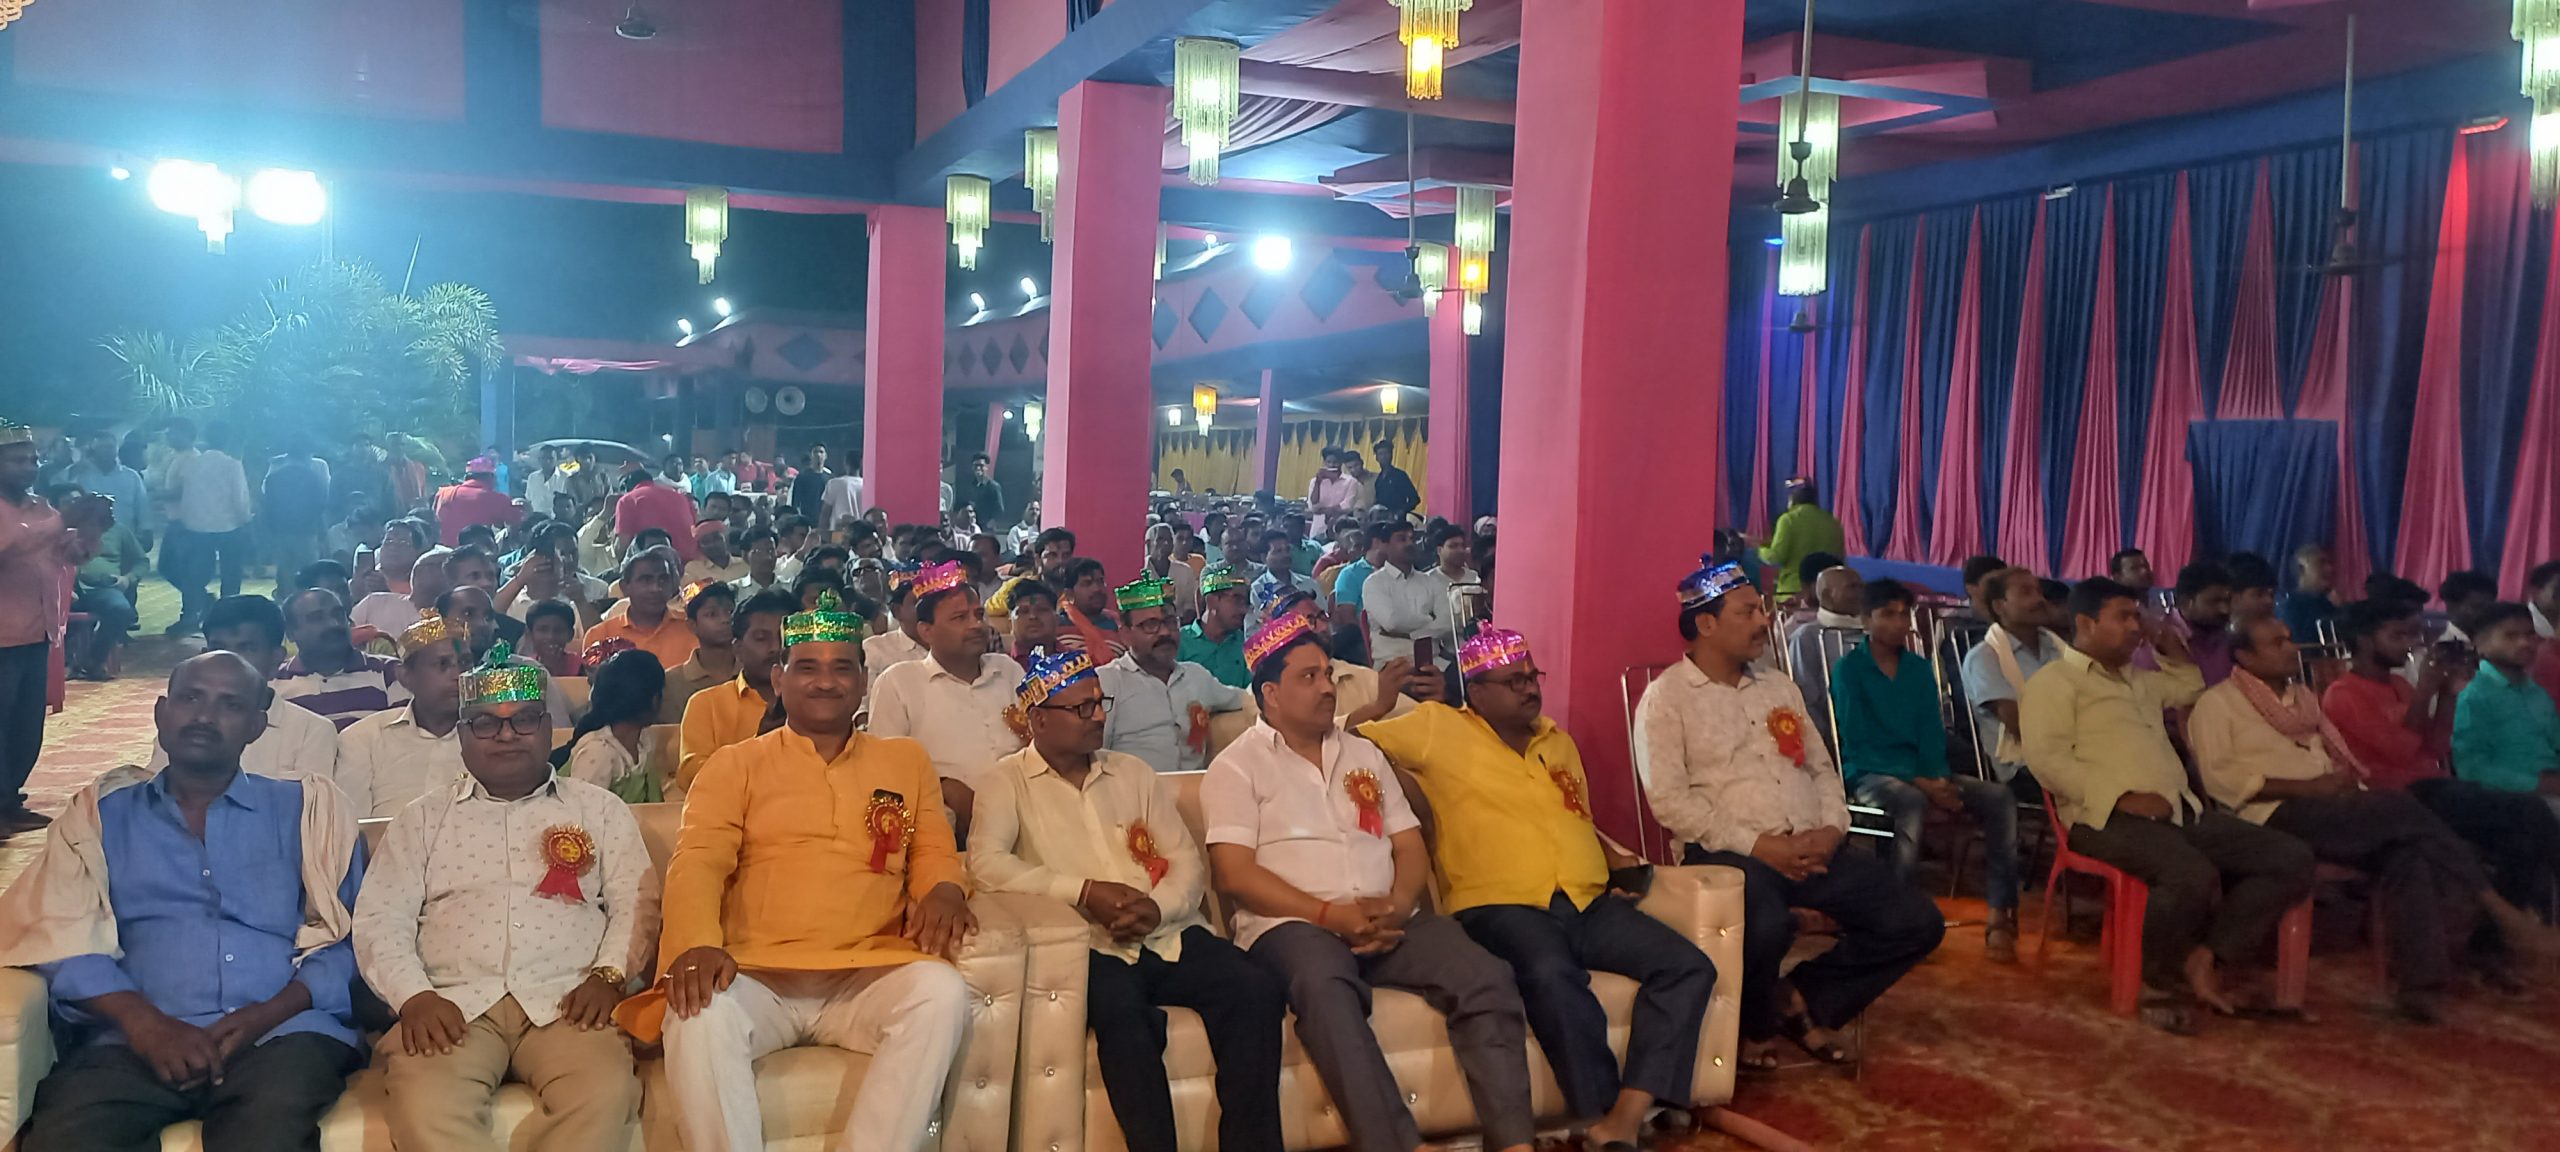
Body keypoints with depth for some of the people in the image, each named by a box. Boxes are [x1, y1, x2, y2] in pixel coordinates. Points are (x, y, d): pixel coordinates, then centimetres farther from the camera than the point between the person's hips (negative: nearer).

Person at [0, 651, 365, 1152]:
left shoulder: (309, 807, 17)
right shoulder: (102, 813, 21)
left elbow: (348, 937, 7)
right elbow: (62, 935, 6)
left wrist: (268, 1015, -11)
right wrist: (143, 1022, -12)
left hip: (281, 1033, -1)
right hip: (139, 1040, 2)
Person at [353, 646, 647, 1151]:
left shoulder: (600, 809, 17)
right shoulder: (423, 818, 20)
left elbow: (632, 902, 9)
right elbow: (380, 919, 11)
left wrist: (608, 974, -9)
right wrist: (415, 995, -7)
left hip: (564, 1001, 0)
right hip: (454, 1004, 1)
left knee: (605, 1090, -32)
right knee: (422, 1103, -32)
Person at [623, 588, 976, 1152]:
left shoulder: (907, 760, 20)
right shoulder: (734, 764, 14)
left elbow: (934, 852, 16)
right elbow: (698, 862, 2)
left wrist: (944, 892, -10)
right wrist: (697, 943, -19)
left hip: (868, 976, 1)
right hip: (758, 976, -1)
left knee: (942, 993, -30)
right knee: (699, 1013, -34)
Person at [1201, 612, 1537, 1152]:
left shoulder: (1365, 754, 21)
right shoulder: (1237, 765, 4)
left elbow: (1411, 846, 16)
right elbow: (1233, 873, -7)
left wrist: (1397, 907, -7)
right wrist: (1331, 914, -16)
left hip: (1387, 921, 5)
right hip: (1293, 925, -5)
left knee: (1486, 976, -21)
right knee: (1326, 988, -39)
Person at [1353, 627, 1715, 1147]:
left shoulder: (1557, 740, 24)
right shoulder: (1439, 728, 5)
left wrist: (1615, 857, 16)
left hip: (1590, 904, 7)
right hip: (1501, 907, -6)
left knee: (1689, 966, -14)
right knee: (1552, 974, -39)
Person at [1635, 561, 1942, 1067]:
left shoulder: (1780, 687, 21)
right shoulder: (1667, 697, -2)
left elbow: (1822, 768, 21)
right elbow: (1669, 801, -12)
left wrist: (1831, 829, -1)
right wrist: (1759, 844, -17)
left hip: (1813, 851, 7)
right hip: (1729, 853, -7)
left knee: (1917, 921, -6)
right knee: (1769, 926, -37)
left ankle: (1803, 997, 10)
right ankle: (1755, 1024, -2)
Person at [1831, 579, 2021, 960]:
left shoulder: (1920, 669, 16)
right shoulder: (1849, 668, -2)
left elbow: (1932, 735, 12)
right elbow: (1857, 745, -9)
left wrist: (1939, 779, -11)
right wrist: (1920, 783, -18)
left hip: (1921, 774, 6)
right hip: (1870, 774, -6)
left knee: (2000, 798, -18)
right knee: (1912, 801, -38)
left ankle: (2001, 917, -22)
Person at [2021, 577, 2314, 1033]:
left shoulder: (2141, 679, 30)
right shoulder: (2054, 680, 4)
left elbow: (2191, 688, 51)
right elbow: (2047, 757, -11)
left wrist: (2174, 651, 31)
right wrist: (2124, 796, -20)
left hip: (2181, 810, 9)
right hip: (2109, 817, -8)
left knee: (2292, 859, -6)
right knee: (2193, 876, -35)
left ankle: (2206, 958, -11)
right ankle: (2157, 980, -9)